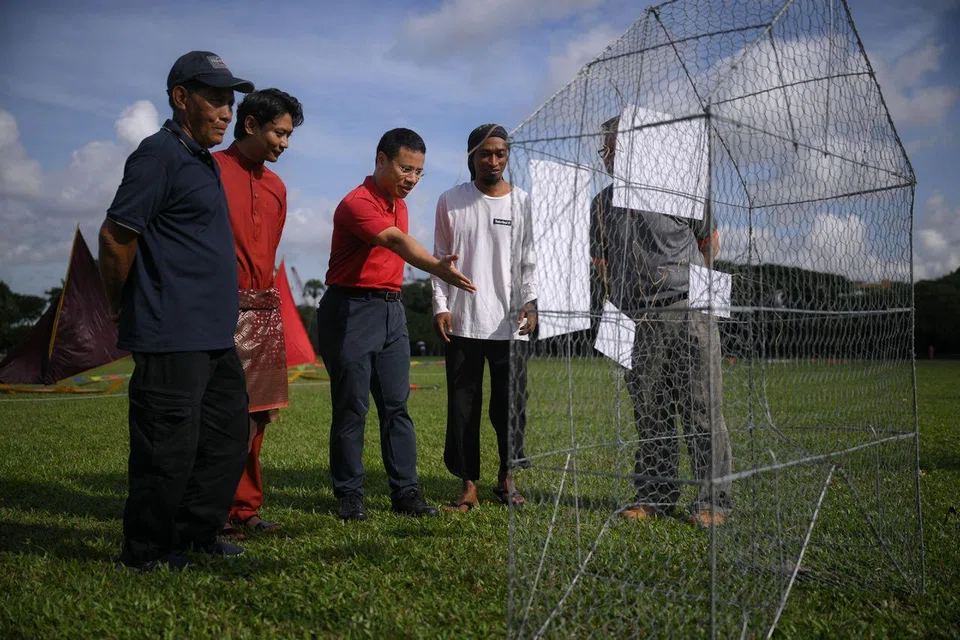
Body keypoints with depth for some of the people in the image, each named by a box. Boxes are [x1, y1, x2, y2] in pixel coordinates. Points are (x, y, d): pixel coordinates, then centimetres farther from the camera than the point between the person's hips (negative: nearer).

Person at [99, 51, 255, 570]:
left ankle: (196, 536, 29)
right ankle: (146, 556, 14)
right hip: (173, 337, -10)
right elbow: (115, 237, -15)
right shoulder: (160, 153, -11)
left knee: (227, 439, 15)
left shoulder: (200, 159, 19)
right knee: (168, 448, -2)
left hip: (214, 336, 10)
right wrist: (123, 308, -3)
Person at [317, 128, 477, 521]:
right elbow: (397, 242, -32)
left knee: (397, 404, 6)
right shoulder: (357, 203, -14)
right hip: (351, 310, -8)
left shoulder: (399, 204, 15)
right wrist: (438, 268, -47)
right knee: (351, 407, -1)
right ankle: (349, 494, 10)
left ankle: (405, 491, 11)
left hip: (391, 309, 8)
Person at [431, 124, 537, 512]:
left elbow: (528, 261, 10)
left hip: (509, 323, 1)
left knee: (511, 405, 3)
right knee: (463, 406, 0)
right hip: (462, 322, 0)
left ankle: (506, 478, 21)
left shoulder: (521, 202, 9)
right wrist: (441, 306, -2)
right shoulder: (450, 202, 8)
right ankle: (469, 486, 9)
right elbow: (440, 259, 9)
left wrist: (530, 303, -5)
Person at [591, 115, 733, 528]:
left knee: (701, 408, -3)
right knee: (648, 410, 6)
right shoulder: (603, 204, 14)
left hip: (689, 312, -4)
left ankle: (713, 499, 5)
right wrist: (617, 307, 16)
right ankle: (655, 495, 17)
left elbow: (710, 240, 14)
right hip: (640, 322, 4)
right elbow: (602, 262, 23)